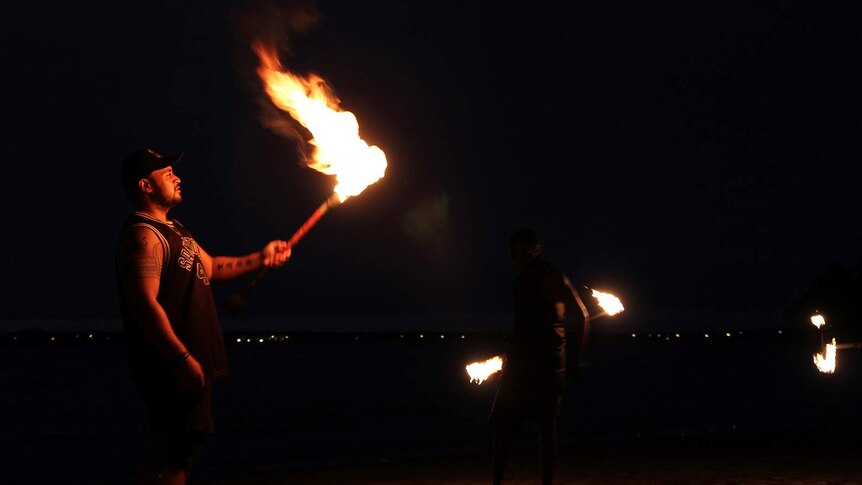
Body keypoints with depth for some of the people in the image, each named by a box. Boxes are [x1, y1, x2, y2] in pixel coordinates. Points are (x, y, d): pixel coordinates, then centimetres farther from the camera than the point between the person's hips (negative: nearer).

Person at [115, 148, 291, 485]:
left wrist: (260, 258, 24)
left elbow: (209, 268, 32)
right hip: (174, 368, -10)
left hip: (194, 362, 10)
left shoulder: (173, 230, 21)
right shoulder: (142, 235, -13)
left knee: (172, 457, 13)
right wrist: (182, 359, -27)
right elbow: (145, 303, -23)